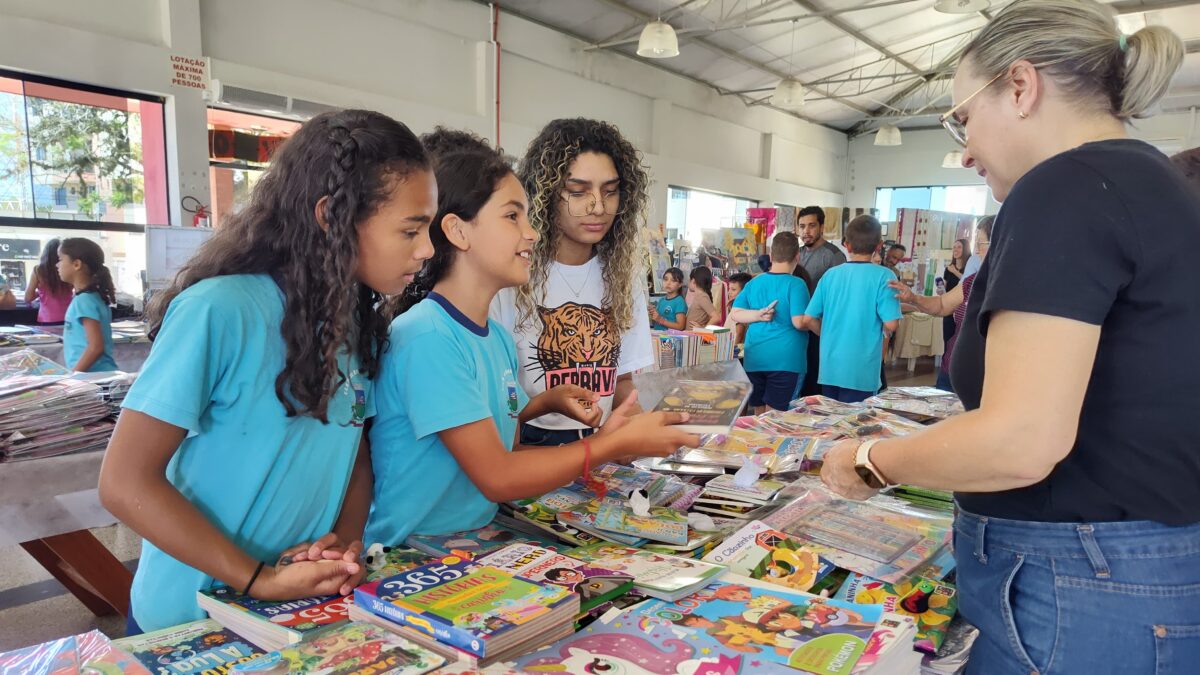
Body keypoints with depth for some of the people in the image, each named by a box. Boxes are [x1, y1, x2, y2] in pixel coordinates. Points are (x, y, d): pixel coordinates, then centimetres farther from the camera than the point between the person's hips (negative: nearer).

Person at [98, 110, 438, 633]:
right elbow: (126, 482, -20)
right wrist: (260, 580, -22)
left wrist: (347, 538, -12)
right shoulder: (220, 311, -23)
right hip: (191, 619, -5)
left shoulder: (360, 324, -4)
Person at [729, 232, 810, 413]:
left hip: (754, 359, 5)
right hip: (786, 361, -5)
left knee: (759, 416, 16)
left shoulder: (754, 283, 9)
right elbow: (799, 322, -15)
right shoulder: (796, 284, -9)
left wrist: (758, 315, -2)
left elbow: (735, 314, 8)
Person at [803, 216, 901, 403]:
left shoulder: (830, 274, 2)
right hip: (861, 372, -4)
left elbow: (809, 320, 2)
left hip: (829, 368, 4)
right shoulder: (883, 276, -10)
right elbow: (891, 325, -15)